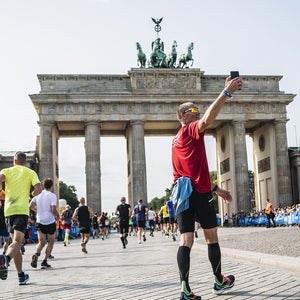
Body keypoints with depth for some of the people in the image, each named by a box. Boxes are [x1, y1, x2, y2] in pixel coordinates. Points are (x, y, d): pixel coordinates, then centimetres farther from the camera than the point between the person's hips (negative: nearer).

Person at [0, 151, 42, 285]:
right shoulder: (30, 172, 9)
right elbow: (38, 189, -5)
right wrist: (31, 194, 17)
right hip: (22, 210, -3)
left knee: (16, 241, 13)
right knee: (17, 242, -12)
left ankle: (21, 276, 16)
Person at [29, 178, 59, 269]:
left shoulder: (38, 194, 3)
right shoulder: (52, 195, -11)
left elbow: (31, 206, 3)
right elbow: (53, 210, -18)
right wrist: (58, 215, 2)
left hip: (40, 222, 4)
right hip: (50, 222, -4)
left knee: (41, 242, 13)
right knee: (51, 242, 13)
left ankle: (36, 254, -18)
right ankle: (44, 262, 3)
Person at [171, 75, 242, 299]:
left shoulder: (177, 140, 24)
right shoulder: (191, 131, -2)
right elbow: (207, 119, -26)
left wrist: (216, 189, 29)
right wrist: (227, 92, -28)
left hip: (183, 193, 7)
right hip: (200, 192, -7)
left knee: (186, 240, -2)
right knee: (211, 237, 8)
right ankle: (220, 281, 23)